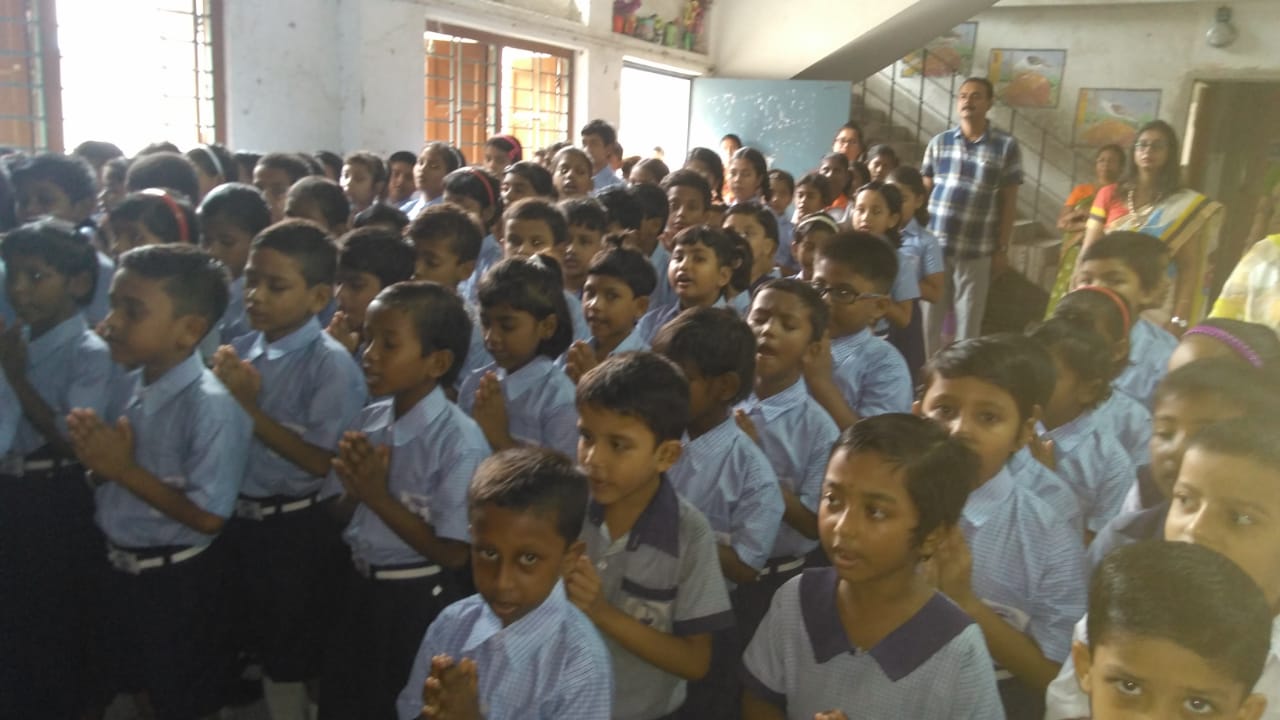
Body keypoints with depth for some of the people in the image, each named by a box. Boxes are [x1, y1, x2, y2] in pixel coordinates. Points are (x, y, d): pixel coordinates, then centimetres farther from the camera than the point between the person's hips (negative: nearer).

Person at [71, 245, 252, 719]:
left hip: (180, 585, -8)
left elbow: (208, 517, -27)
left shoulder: (212, 406, -28)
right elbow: (110, 480, 10)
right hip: (119, 572, 8)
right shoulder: (127, 386, -2)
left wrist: (125, 469, -24)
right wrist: (96, 457, -12)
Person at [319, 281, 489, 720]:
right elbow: (339, 516, 6)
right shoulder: (368, 420, -3)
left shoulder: (460, 442, -25)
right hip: (358, 586, 7)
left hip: (417, 601, -6)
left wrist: (379, 496, -23)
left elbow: (454, 553, -22)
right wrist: (355, 486, -16)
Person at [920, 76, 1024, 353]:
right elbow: (923, 191, 8)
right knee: (929, 319, 8)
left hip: (976, 251, -2)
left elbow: (1009, 201, 0)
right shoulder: (939, 142, 6)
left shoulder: (1006, 146, 0)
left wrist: (1002, 248, -3)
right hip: (934, 245, 2)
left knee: (968, 323, 7)